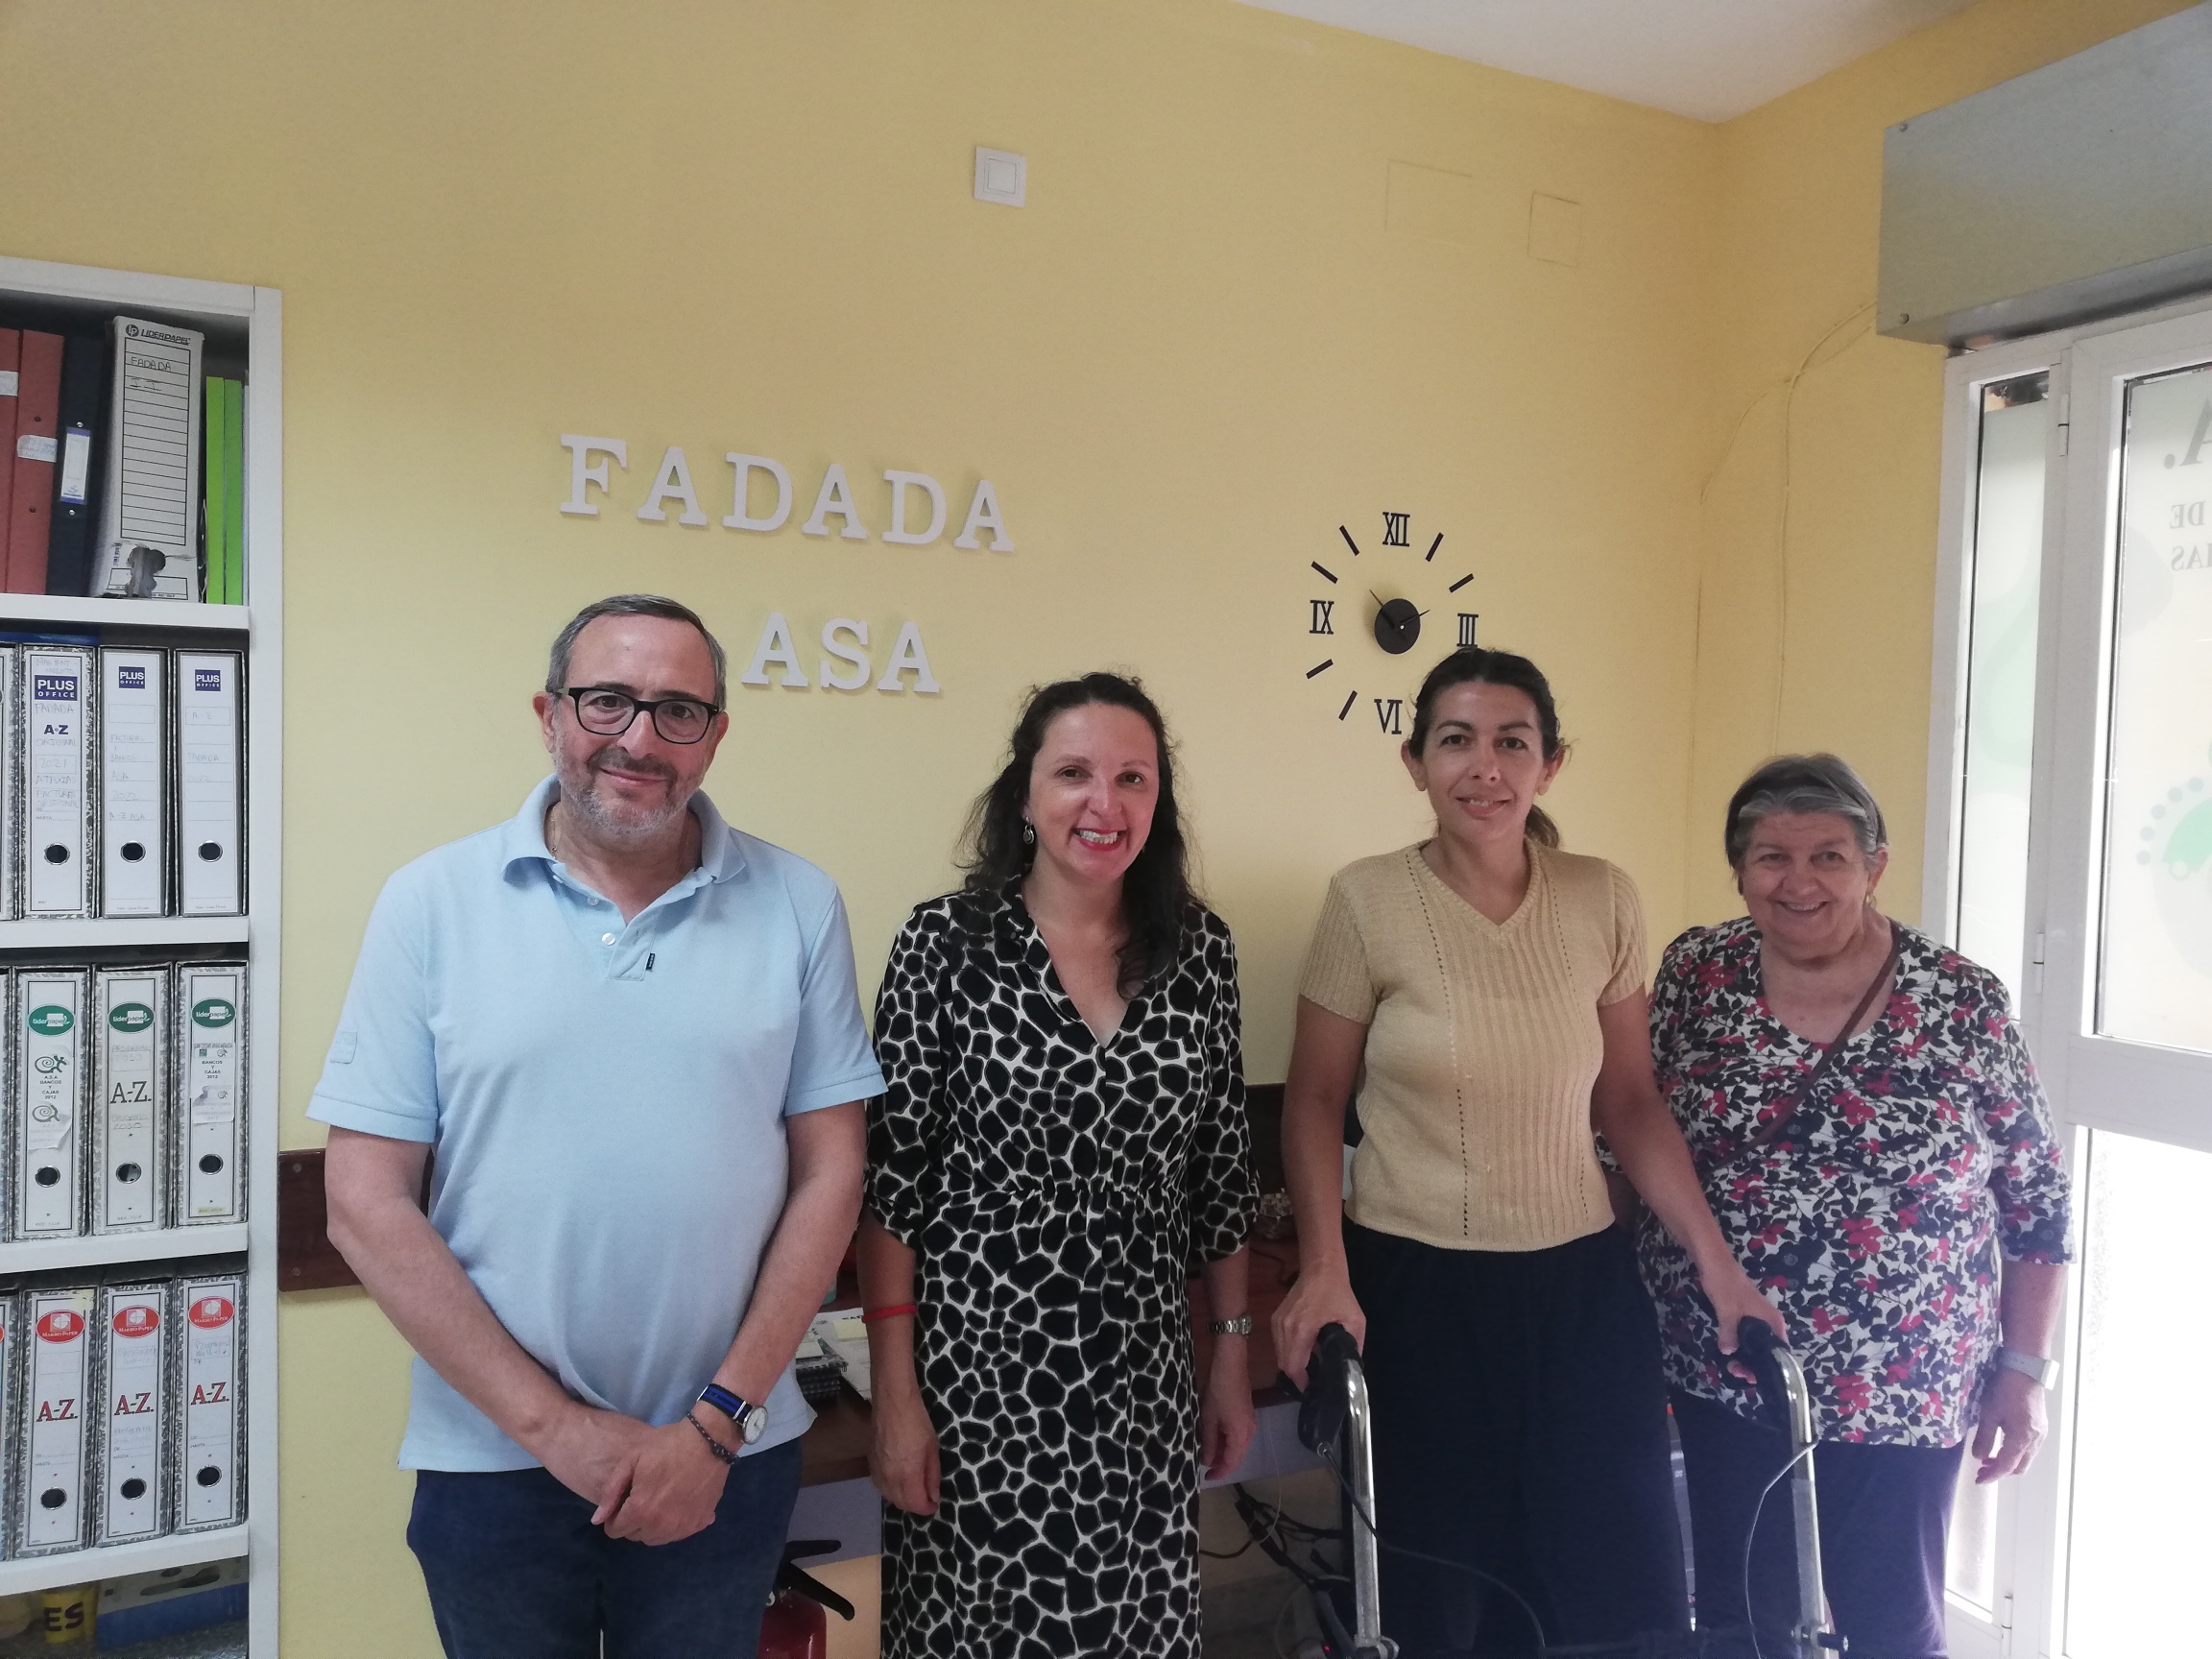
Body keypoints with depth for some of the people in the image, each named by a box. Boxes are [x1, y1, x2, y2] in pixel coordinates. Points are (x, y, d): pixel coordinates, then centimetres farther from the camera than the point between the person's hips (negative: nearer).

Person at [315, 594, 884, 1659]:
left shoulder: (797, 904, -4)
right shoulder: (433, 902, -6)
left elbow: (828, 1176, -2)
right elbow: (366, 1204, -7)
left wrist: (718, 1422, -7)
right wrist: (554, 1423, -10)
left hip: (727, 1461, 1)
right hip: (495, 1457, 0)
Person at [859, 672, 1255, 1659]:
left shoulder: (1200, 950, 1)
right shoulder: (946, 943, -9)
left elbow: (1221, 1175, 8)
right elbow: (888, 1180, -8)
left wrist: (1231, 1354, 9)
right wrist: (894, 1392, -9)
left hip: (1142, 1377, 3)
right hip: (978, 1367, -3)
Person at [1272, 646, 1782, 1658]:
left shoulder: (1603, 901, 0)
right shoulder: (1367, 901, -9)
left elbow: (1629, 1102, 8)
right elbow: (1314, 1100, -2)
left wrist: (1715, 1261, 3)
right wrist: (1324, 1271, -11)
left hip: (1580, 1282, 3)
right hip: (1412, 1288, -3)